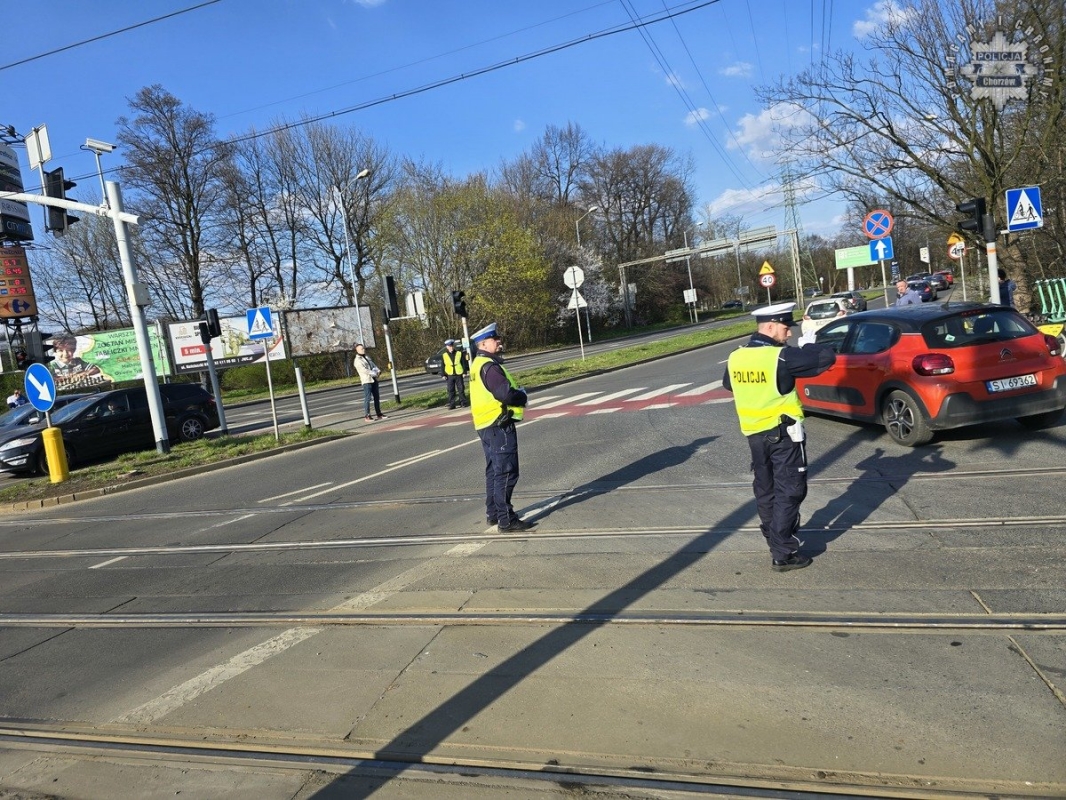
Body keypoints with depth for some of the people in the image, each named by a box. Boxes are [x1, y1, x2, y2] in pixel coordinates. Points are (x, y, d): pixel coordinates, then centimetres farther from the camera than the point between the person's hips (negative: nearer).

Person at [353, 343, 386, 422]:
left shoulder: (367, 357, 18)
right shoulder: (357, 361, -7)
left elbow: (373, 365, 16)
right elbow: (364, 370, -18)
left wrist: (378, 371, -5)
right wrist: (375, 373, -15)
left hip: (374, 380, 8)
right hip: (366, 381, -8)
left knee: (377, 397, 10)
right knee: (367, 398, -9)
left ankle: (379, 414, 18)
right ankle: (367, 416, -6)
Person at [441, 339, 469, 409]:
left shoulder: (460, 353, 2)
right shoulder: (444, 355, 4)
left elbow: (464, 363, 4)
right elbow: (442, 366, 6)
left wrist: (464, 372, -2)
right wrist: (443, 375, 0)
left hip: (459, 374, -1)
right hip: (449, 375, 1)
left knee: (461, 389, 4)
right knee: (451, 390, 3)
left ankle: (463, 403, 13)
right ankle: (451, 404, 8)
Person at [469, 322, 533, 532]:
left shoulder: (479, 364, 15)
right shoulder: (489, 366, -18)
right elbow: (506, 394, -26)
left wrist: (516, 392, 2)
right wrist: (522, 395, -7)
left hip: (486, 425, 11)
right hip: (499, 426, -11)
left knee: (494, 471, 19)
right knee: (506, 473, -6)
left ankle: (493, 513, 29)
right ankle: (506, 520, -3)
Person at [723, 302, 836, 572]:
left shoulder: (735, 357, 1)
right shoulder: (781, 357, -19)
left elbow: (728, 384, 20)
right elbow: (827, 357, -18)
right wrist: (808, 347, 1)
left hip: (754, 434, 7)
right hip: (783, 433, -7)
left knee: (765, 490, 18)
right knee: (789, 492, 1)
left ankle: (775, 539, 33)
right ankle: (783, 554, 2)